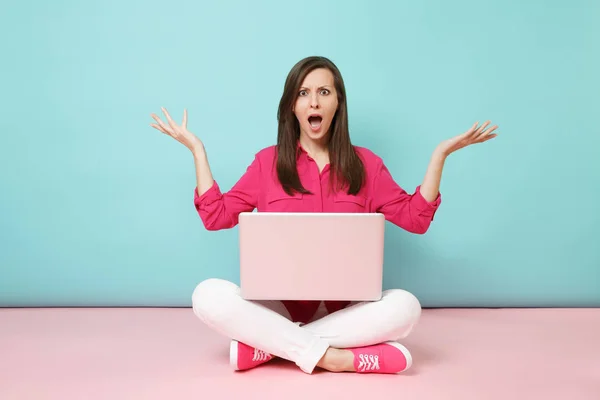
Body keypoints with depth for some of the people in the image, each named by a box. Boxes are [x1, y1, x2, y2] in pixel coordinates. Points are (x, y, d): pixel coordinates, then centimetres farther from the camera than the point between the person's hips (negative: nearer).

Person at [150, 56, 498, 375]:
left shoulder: (365, 164, 6)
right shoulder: (267, 162, 6)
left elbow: (416, 218, 6)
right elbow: (215, 216, 6)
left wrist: (440, 154, 0)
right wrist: (197, 149, 4)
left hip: (343, 307, 1)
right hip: (278, 305, 0)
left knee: (405, 305, -30)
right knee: (208, 295, -29)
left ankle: (269, 345, -24)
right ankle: (328, 356, -28)